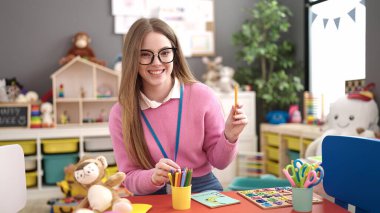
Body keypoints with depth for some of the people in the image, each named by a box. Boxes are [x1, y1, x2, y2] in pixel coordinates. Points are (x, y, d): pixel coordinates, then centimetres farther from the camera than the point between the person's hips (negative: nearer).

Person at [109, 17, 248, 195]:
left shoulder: (202, 95, -8)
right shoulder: (120, 114, -7)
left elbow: (218, 161, 2)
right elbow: (130, 179, -3)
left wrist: (229, 137, -17)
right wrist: (153, 177, -22)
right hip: (153, 198, 0)